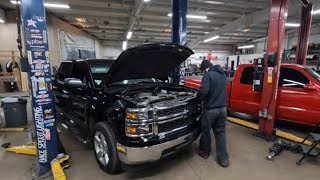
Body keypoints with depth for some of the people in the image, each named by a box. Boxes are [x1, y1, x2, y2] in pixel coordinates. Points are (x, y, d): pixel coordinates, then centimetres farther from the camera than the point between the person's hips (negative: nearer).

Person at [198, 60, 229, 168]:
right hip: (222, 108, 7)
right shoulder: (223, 75, 10)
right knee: (221, 132, 14)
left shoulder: (208, 75, -15)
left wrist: (200, 95, -5)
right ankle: (223, 158, 17)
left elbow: (203, 91, -26)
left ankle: (205, 152, 32)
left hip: (210, 109, -7)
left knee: (206, 131, 13)